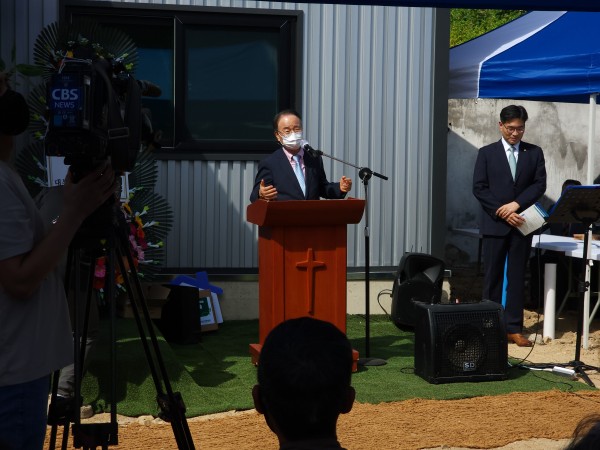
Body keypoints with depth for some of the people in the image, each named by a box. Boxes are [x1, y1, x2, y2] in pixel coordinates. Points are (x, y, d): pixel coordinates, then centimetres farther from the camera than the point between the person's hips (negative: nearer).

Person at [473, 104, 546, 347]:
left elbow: (540, 185, 1)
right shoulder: (487, 153, 4)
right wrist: (502, 213, -12)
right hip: (494, 224, -1)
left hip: (522, 224, 1)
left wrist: (516, 204, -13)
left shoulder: (534, 153, 9)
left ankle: (514, 328, 6)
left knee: (517, 277, 3)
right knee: (492, 276, 2)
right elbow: (479, 188, -3)